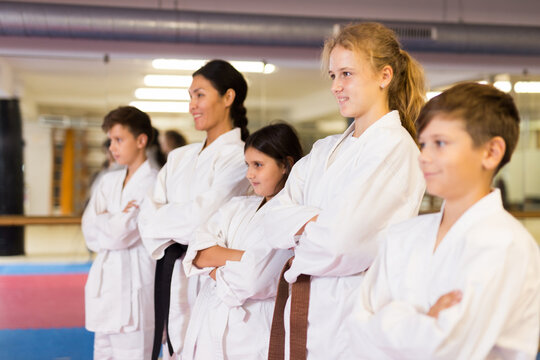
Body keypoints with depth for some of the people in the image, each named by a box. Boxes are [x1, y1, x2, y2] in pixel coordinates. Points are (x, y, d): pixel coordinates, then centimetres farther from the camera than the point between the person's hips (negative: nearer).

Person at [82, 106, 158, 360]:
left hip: (135, 284, -7)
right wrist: (115, 223, -11)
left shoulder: (153, 184, -10)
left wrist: (104, 223, 0)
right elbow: (90, 233, 4)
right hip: (106, 279, 7)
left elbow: (122, 235, -16)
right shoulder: (109, 181, 12)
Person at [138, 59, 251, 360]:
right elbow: (148, 219, 5)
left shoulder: (239, 158, -9)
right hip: (172, 278, 6)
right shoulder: (179, 158, 13)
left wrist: (161, 218, -3)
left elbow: (200, 218, -18)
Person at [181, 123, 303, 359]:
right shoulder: (237, 207, 12)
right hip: (208, 321, 6)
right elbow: (197, 255, -1)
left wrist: (216, 269, -4)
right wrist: (242, 256, -13)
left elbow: (252, 279, -18)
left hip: (251, 330, -5)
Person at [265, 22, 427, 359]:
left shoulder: (395, 147, -11)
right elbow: (274, 217, 4)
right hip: (301, 303, 7)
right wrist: (313, 219, -15)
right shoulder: (325, 150, 13)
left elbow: (341, 237, -19)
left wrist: (298, 224, -1)